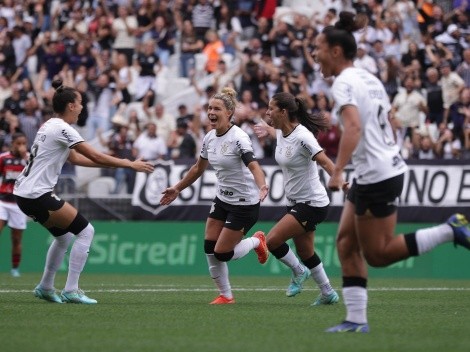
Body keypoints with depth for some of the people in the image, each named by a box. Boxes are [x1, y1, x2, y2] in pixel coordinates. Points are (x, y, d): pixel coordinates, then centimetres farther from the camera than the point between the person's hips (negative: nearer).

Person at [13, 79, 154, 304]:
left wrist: (119, 163, 19)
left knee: (64, 235, 24)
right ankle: (70, 291, -8)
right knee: (85, 231, -6)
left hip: (24, 193, 10)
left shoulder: (50, 126, 15)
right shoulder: (62, 129, -15)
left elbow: (76, 158, 22)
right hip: (37, 195, -10)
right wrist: (130, 164, -5)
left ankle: (45, 288, 29)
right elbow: (96, 157, -14)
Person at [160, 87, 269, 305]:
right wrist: (177, 189, 21)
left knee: (222, 253, -6)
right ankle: (226, 295, 17)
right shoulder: (210, 138, 1)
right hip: (222, 199, 7)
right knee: (210, 249, 1)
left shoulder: (238, 138, -22)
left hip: (244, 203, -7)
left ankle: (256, 242, 23)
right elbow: (199, 168, 16)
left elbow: (253, 166, -37)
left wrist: (262, 186, -55)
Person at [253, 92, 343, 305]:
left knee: (272, 240, -15)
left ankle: (299, 271, 10)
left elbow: (325, 161, -33)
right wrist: (267, 129, 43)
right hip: (295, 202, 9)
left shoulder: (302, 136, -24)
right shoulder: (281, 131, 2)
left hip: (312, 204, -9)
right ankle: (328, 294, 29)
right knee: (305, 252, 15)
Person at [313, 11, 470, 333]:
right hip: (389, 167, 10)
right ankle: (357, 319, 6)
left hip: (376, 176, -10)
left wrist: (337, 171, -33)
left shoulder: (343, 82, -15)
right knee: (346, 244, 9)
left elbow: (353, 127, -29)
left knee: (377, 254, 0)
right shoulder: (369, 78, 13)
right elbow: (387, 122, 19)